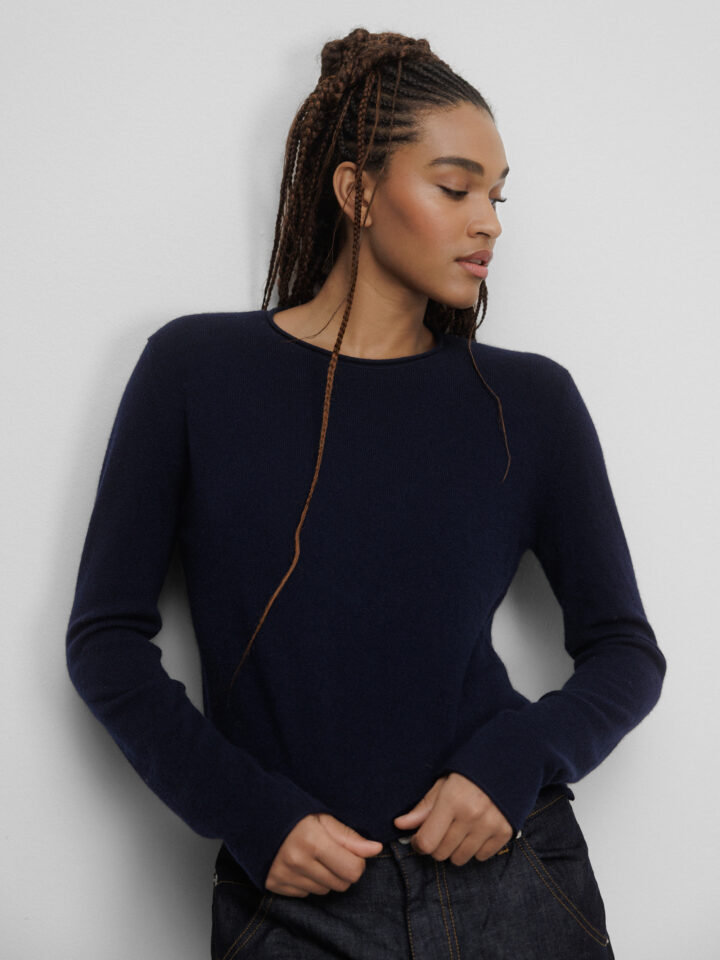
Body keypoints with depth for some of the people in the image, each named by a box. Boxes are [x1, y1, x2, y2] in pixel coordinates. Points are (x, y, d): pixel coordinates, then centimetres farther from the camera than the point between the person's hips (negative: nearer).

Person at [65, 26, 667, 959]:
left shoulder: (529, 400, 1)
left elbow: (625, 651, 6)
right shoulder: (196, 367, -3)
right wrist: (248, 814, -11)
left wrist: (514, 762, -12)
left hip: (510, 883, 2)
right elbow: (107, 637, -1)